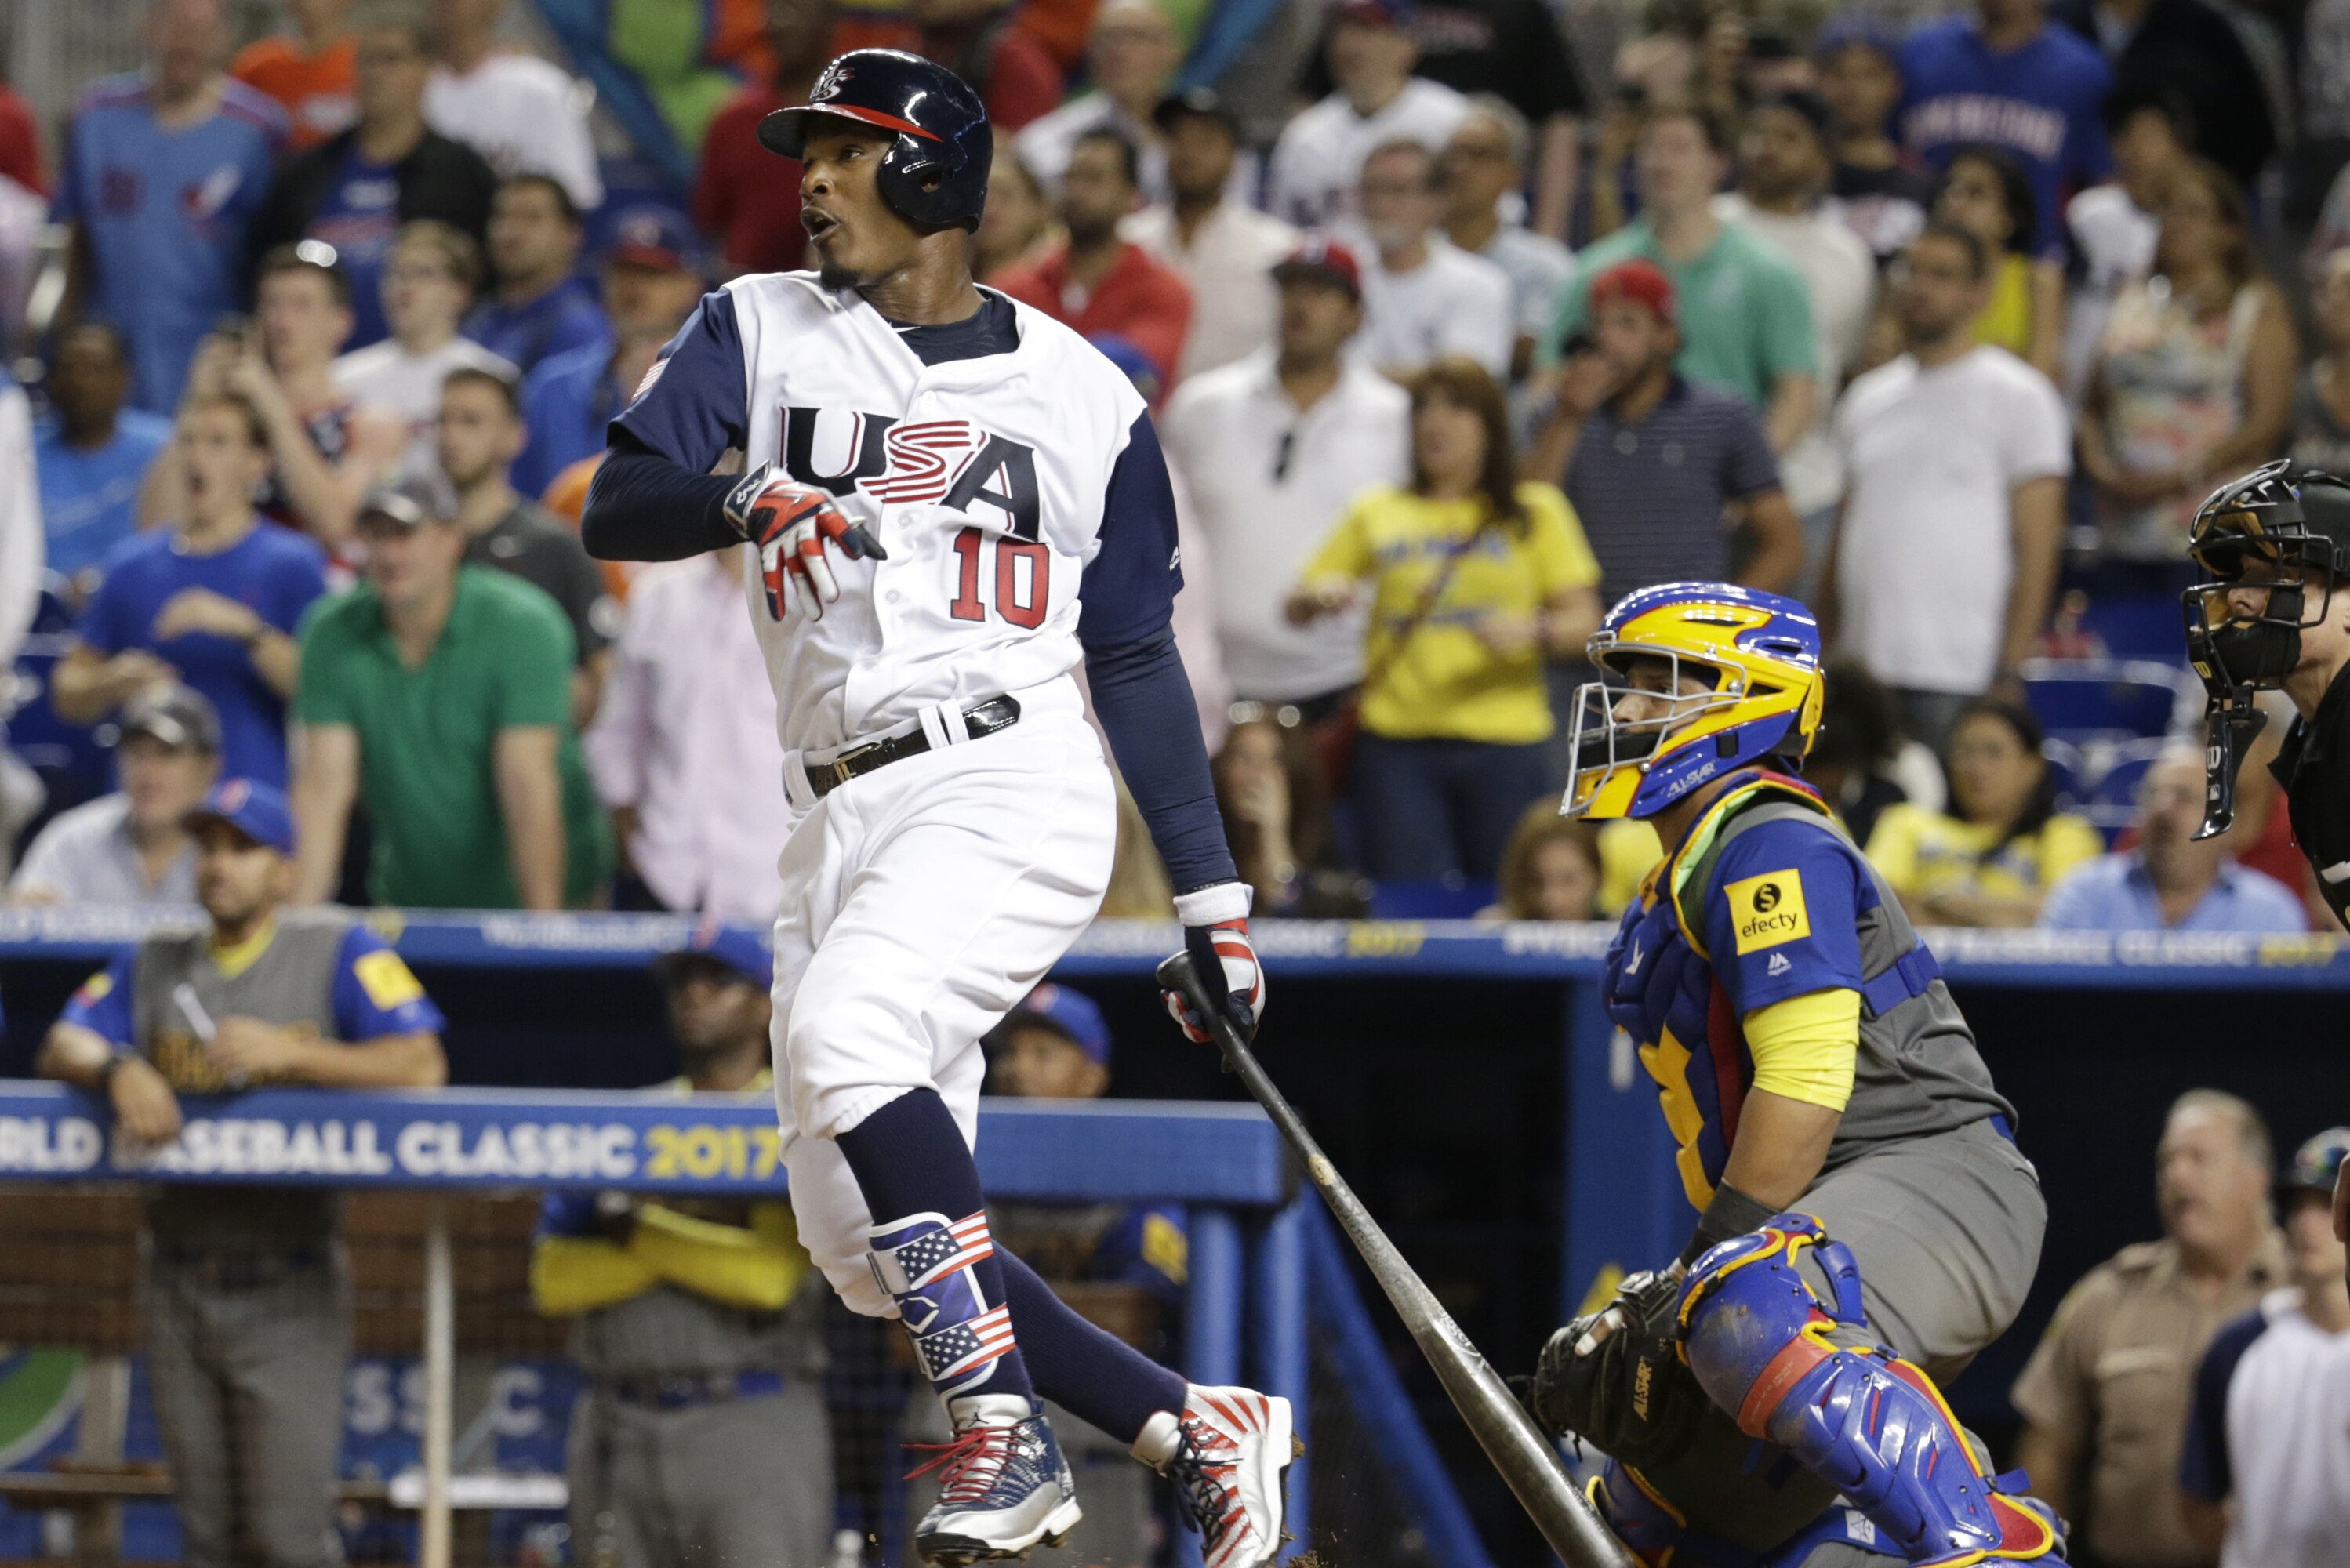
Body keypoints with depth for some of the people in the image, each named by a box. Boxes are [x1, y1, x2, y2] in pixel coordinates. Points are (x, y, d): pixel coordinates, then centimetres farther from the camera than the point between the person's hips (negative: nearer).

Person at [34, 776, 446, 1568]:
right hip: (180, 1286, 5)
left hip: (287, 1295, -5)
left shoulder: (336, 952, -2)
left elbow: (422, 1065, -14)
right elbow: (62, 1046, 6)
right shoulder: (156, 961, 13)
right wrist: (118, 1070, -15)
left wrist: (290, 1056, -22)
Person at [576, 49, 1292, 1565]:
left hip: (1012, 786, -5)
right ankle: (1201, 1433, 11)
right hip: (842, 816, 5)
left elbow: (1136, 655, 12)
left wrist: (1214, 895, 10)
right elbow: (614, 510, -2)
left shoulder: (1084, 397, 8)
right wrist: (747, 498, -23)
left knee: (847, 1030, -32)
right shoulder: (761, 330, 12)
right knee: (870, 1250, -1)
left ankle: (1007, 1436, -29)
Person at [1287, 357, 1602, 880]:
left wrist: (1531, 632, -16)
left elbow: (1584, 621, 4)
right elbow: (1297, 610, 18)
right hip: (1398, 741, 1)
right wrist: (1319, 599, -6)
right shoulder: (1378, 513, 14)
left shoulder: (1536, 512, 11)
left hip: (1505, 743, -1)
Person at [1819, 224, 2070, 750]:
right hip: (1863, 675, 6)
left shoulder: (2017, 396, 0)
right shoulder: (1866, 400, 18)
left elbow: (2036, 547, -5)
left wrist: (2010, 669, -13)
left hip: (1958, 677, -6)